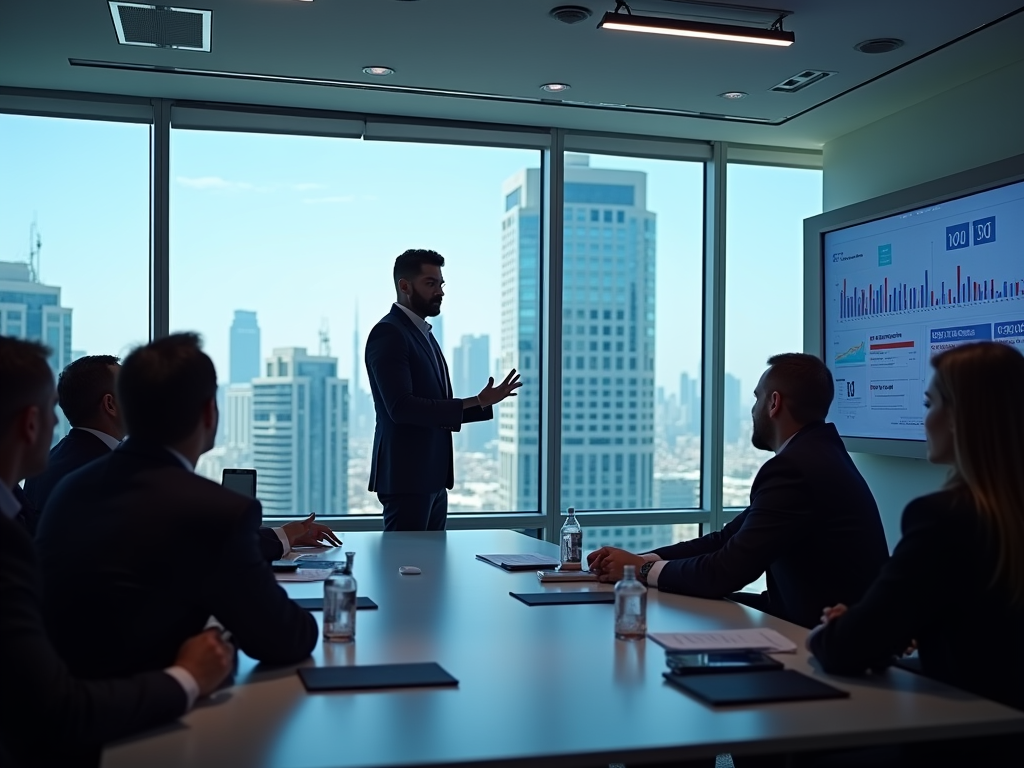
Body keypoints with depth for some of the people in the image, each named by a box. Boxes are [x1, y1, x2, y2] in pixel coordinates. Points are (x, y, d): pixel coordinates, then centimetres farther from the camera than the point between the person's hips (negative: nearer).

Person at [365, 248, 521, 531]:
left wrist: (482, 402, 4)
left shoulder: (422, 334, 18)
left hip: (431, 477, 9)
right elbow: (401, 407, -22)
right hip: (407, 478, -9)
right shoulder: (388, 333, -11)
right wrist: (473, 403, -22)